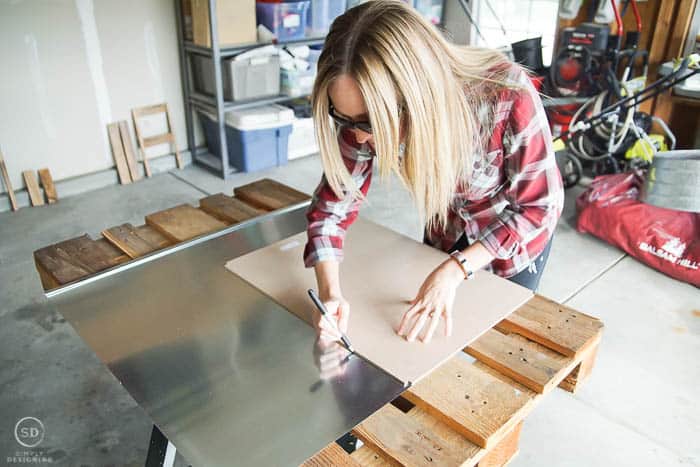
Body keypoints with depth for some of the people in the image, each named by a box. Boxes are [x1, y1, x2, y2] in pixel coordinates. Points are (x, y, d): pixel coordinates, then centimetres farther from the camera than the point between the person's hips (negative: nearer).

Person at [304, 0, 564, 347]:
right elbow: (333, 203, -20)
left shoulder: (509, 97, -39)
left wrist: (453, 271, -36)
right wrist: (329, 293, -35)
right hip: (445, 231, 3)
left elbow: (539, 207, -27)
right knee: (434, 345, 21)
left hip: (518, 230, -3)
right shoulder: (367, 113, -29)